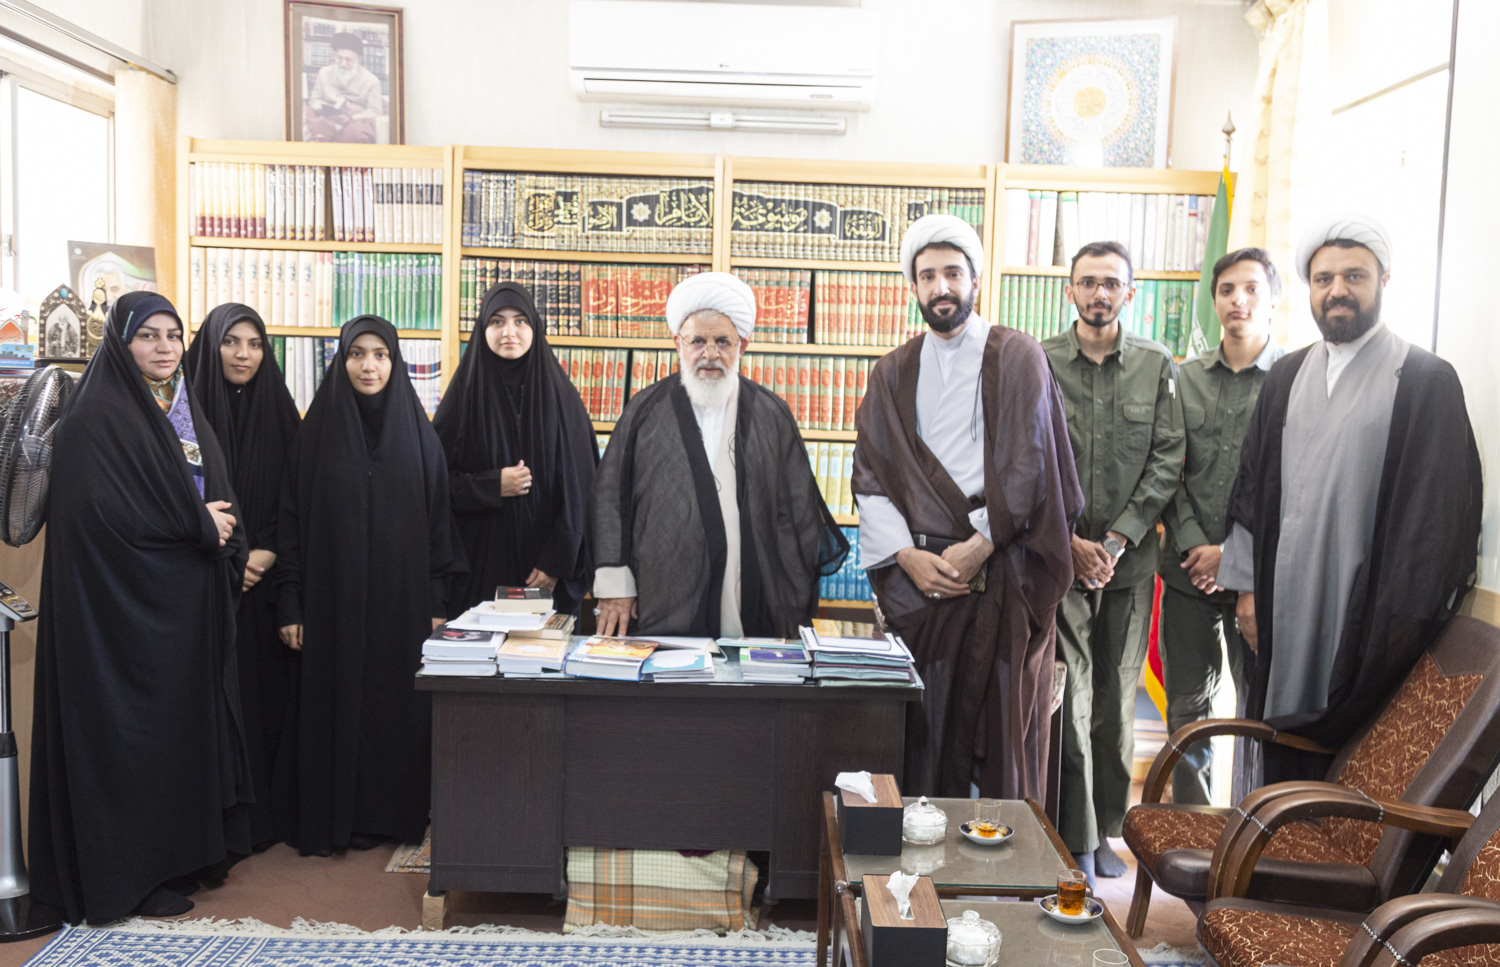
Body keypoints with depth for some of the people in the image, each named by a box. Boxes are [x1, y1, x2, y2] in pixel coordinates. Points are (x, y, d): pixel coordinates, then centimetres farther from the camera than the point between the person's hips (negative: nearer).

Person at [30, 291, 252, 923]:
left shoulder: (186, 412, 14)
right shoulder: (96, 418, -11)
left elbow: (219, 500, 15)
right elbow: (102, 515, -21)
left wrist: (225, 532, -8)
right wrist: (198, 525, -12)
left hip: (191, 606, 8)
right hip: (128, 606, -8)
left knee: (191, 720, 11)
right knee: (133, 732, 0)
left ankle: (191, 849, 22)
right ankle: (131, 873, 12)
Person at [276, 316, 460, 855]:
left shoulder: (418, 434, 4)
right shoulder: (318, 432, 2)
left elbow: (439, 521, 4)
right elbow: (291, 520, 2)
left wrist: (437, 601, -1)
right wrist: (290, 604, -3)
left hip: (401, 598, 1)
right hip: (333, 599, 0)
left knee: (398, 703, 5)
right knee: (331, 705, 5)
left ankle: (394, 815, 19)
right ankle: (327, 822, 18)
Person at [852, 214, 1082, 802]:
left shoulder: (1017, 357, 5)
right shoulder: (893, 374, 14)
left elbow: (1028, 465, -4)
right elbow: (870, 478, 7)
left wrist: (978, 546, -12)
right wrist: (908, 555, -7)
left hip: (1004, 571, -2)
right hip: (921, 577, 3)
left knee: (1007, 725, 1)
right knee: (927, 727, 3)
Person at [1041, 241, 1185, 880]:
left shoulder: (1157, 366, 7)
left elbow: (1167, 462, 2)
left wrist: (1116, 540, -8)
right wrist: (1068, 542, -8)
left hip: (1129, 559, 2)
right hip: (1058, 558, -2)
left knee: (1117, 704, 10)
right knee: (1067, 705, -4)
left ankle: (1105, 832, 24)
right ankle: (1076, 848, 6)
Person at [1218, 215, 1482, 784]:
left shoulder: (1426, 380, -3)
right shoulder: (1287, 377, 11)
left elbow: (1440, 507, -7)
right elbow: (1252, 486, 13)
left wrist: (1405, 619, -11)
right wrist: (1247, 585, 8)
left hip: (1367, 610, -4)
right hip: (1285, 607, 4)